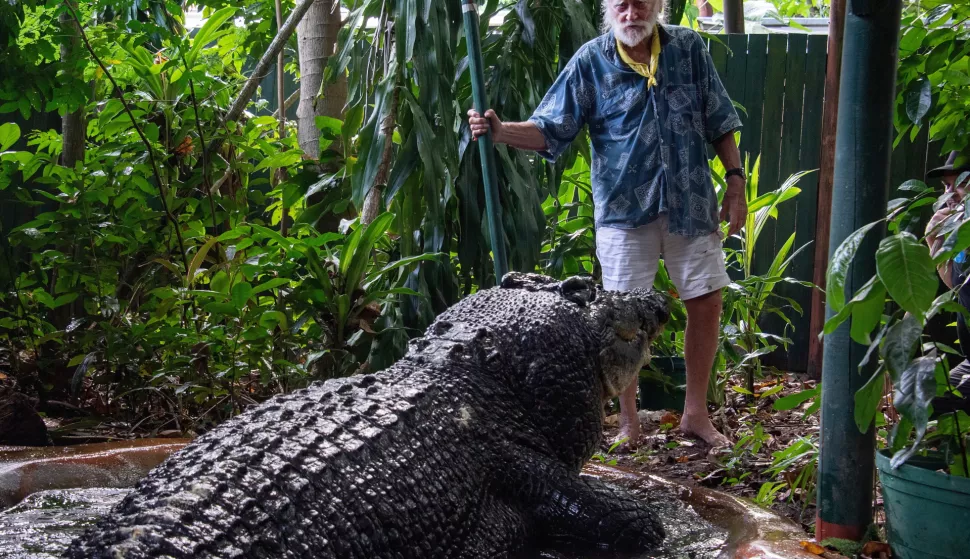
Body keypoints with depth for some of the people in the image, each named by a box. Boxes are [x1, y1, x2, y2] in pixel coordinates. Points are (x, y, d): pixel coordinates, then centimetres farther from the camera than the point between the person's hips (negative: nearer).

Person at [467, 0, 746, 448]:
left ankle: (696, 413, 22)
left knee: (705, 302, 6)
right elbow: (550, 130, -5)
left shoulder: (689, 49, 3)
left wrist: (735, 181, 4)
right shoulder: (590, 62, -3)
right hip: (624, 209, -2)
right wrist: (500, 131, -22)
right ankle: (628, 420, 16)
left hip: (692, 204, 2)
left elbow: (718, 121, 9)